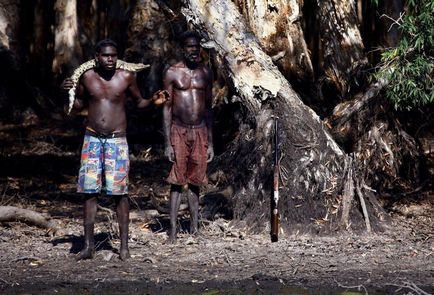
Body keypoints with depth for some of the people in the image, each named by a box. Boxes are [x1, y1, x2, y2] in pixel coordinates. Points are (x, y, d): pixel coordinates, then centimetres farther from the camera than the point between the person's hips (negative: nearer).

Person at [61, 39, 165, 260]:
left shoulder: (126, 77, -3)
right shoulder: (87, 77, 2)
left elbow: (138, 102, 10)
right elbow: (79, 104, 15)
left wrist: (152, 101, -10)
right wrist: (67, 91, -3)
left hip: (117, 141, -2)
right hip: (92, 139, 2)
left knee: (119, 192, -4)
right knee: (89, 191, 1)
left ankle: (124, 245, 2)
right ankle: (88, 245, 7)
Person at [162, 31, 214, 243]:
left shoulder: (206, 73, 8)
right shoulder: (172, 73, -3)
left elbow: (209, 108, 13)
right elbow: (167, 108, -3)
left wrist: (210, 143, 10)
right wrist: (167, 143, -10)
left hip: (200, 132, 3)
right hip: (179, 131, -3)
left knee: (195, 182, 7)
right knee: (177, 182, -5)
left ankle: (194, 229, 11)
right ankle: (173, 232, -4)